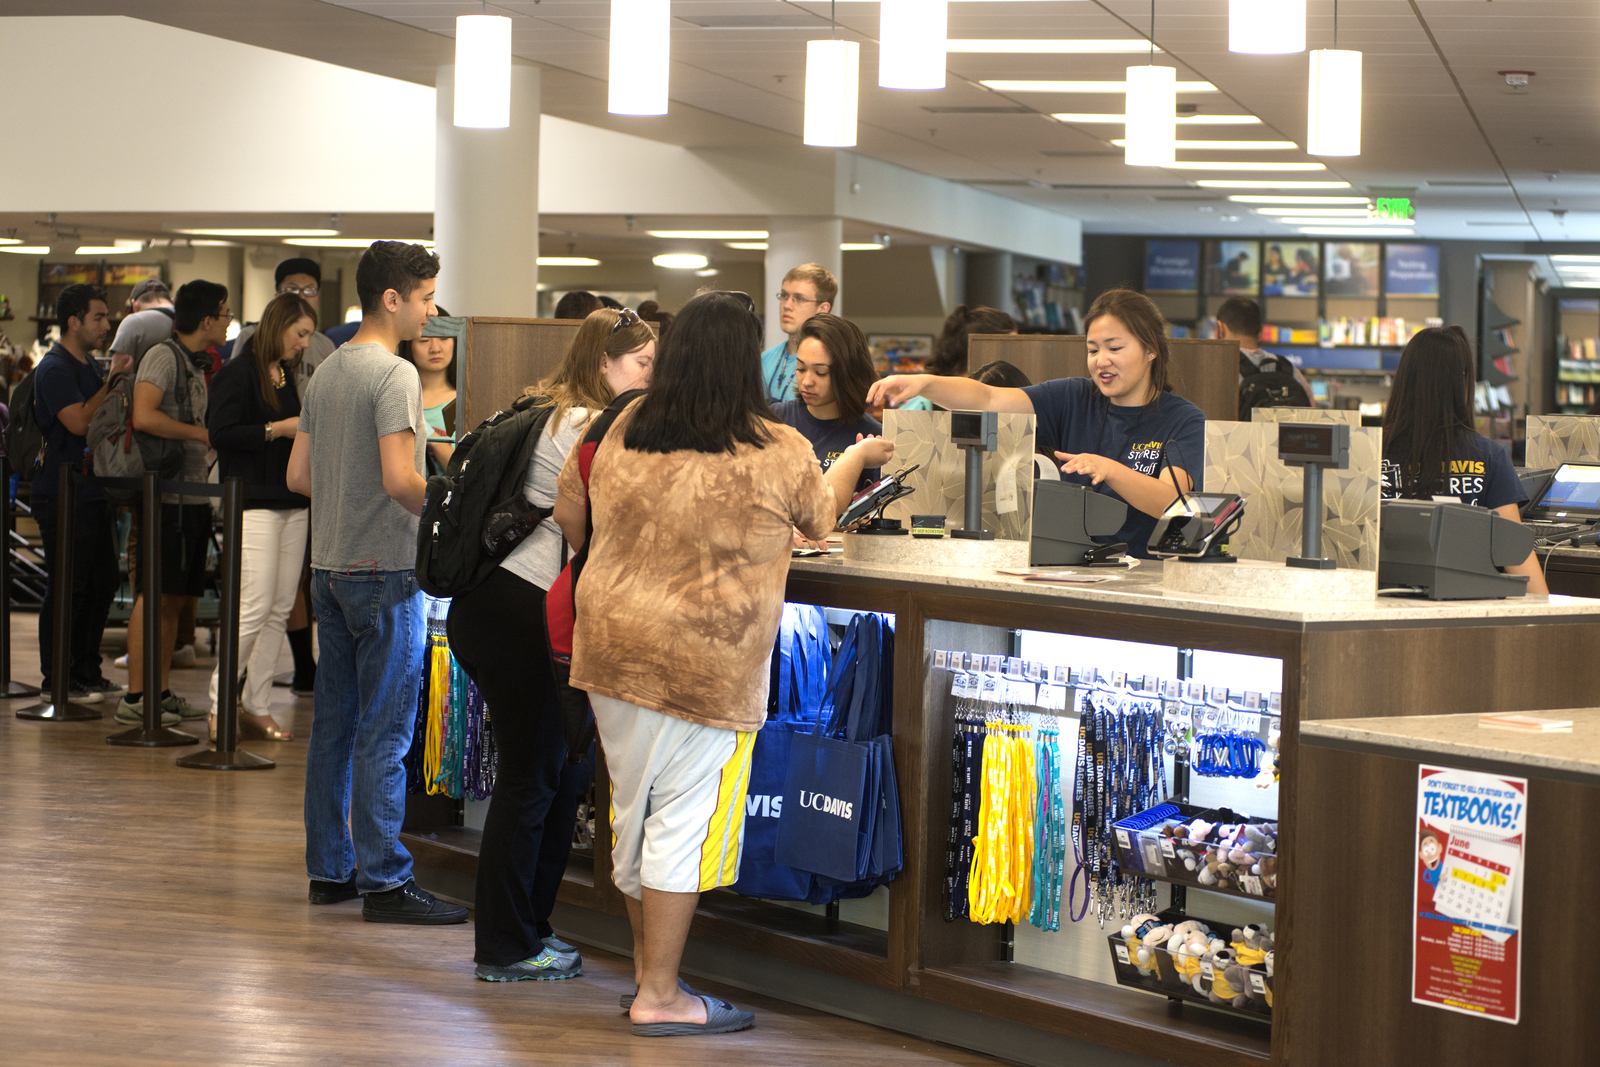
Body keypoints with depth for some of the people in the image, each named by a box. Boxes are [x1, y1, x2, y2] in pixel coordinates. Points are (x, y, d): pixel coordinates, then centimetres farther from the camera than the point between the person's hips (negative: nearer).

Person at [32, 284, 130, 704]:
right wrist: (113, 381, -18)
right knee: (67, 589, -5)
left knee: (102, 584, 12)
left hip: (92, 493, 9)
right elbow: (79, 422, -23)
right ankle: (57, 679, 3)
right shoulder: (54, 369, -12)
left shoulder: (88, 366, 17)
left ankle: (87, 673, 20)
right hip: (63, 496, -9)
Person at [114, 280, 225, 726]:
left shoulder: (196, 364, 19)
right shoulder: (163, 356, -9)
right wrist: (201, 433, -15)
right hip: (166, 494, -9)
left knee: (174, 600, 10)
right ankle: (134, 696, -5)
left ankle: (160, 692, 15)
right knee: (154, 595, -8)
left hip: (193, 495, 9)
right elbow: (144, 416, -22)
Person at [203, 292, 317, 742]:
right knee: (254, 607, -12)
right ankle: (220, 703, -1)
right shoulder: (237, 374, -7)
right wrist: (278, 429, -16)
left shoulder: (287, 375, 18)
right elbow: (220, 434, -16)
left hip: (292, 503, 8)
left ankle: (257, 708, 10)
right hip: (253, 502, -8)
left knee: (280, 610, 5)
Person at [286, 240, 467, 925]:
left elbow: (298, 476, 17)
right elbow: (400, 481, -23)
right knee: (384, 733, -5)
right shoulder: (394, 375, -14)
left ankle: (329, 869, 18)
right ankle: (384, 882, -3)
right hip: (384, 570, -9)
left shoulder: (326, 373, 13)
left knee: (333, 723, 12)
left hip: (329, 567, 9)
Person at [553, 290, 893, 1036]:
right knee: (684, 821, 2)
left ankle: (648, 968, 28)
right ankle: (659, 996, 6)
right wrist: (859, 457, 29)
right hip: (706, 666, -6)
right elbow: (818, 518, 9)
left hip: (612, 648, 6)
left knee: (632, 812, 16)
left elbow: (569, 515, 16)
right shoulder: (776, 453, -11)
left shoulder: (623, 432, 2)